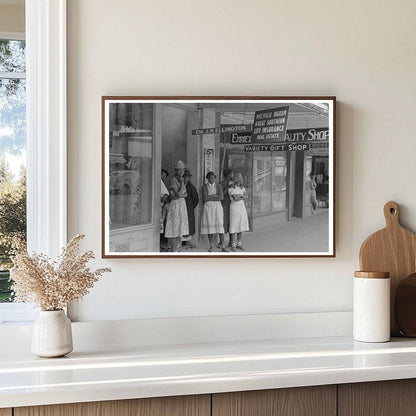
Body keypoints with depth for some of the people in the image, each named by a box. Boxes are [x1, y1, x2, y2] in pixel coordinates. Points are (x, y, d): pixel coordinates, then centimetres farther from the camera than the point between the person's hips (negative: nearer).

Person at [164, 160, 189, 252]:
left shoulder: (181, 180, 14)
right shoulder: (173, 181, -11)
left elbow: (185, 194, 12)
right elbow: (178, 194, -21)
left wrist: (181, 195, -7)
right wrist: (182, 182, -15)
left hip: (182, 205, 9)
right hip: (175, 204, -9)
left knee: (180, 230, 9)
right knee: (174, 231, -7)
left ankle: (176, 250, 14)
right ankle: (173, 252, -6)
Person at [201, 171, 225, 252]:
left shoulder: (218, 186, 6)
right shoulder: (204, 187, 7)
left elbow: (221, 197, -7)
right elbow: (205, 198, -7)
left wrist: (210, 198, -7)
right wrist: (215, 195, -6)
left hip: (217, 207, 0)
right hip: (208, 207, 0)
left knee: (220, 225, -8)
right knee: (210, 226, -3)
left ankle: (222, 245, -3)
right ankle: (211, 246, 3)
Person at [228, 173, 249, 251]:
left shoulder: (242, 188, 10)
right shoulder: (231, 188, -11)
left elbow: (243, 200, 13)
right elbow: (235, 198, -19)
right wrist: (242, 197, -4)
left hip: (242, 209, 6)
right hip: (234, 208, -6)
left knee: (241, 227, 7)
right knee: (234, 227, -6)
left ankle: (239, 244, 14)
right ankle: (233, 246, -1)